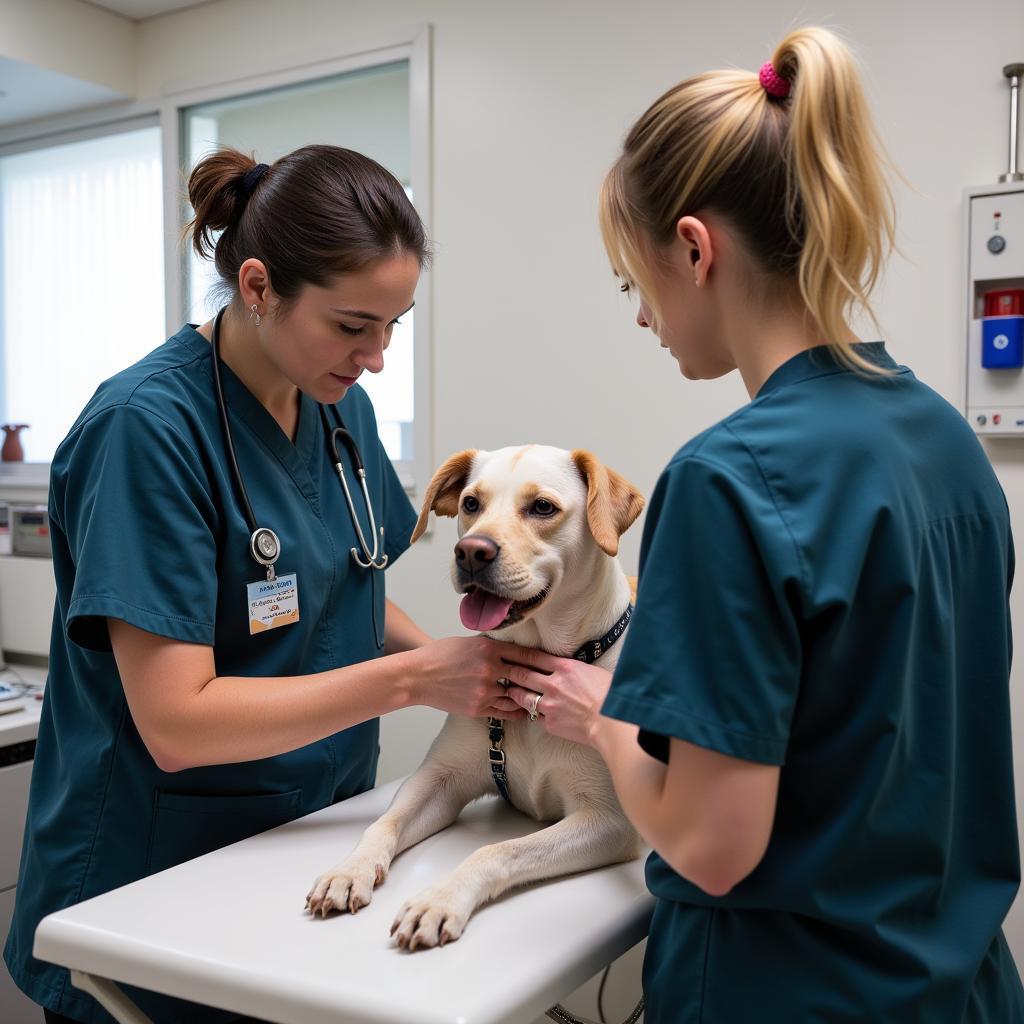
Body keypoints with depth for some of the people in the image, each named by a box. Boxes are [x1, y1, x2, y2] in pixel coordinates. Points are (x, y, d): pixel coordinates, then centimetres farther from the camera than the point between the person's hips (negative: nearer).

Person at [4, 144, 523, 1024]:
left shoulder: (342, 406, -1)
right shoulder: (149, 427, -23)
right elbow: (176, 723, -25)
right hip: (154, 881, -6)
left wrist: (448, 656, -7)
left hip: (318, 845, 7)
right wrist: (413, 677, -24)